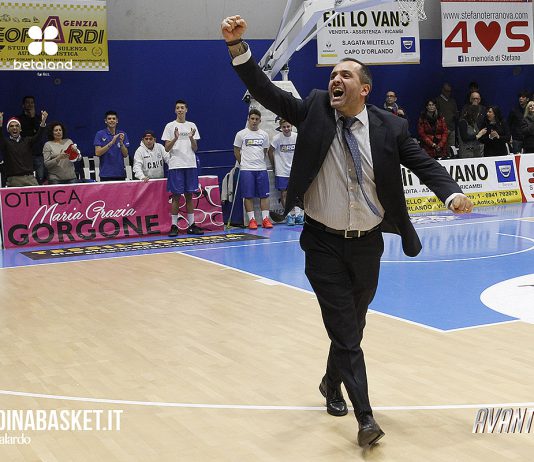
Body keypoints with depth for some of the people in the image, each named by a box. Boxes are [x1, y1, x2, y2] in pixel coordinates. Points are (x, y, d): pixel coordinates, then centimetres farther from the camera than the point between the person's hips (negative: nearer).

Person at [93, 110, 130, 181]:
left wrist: (121, 142, -14)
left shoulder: (122, 134, 7)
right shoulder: (100, 134, 0)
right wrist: (111, 142, -19)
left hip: (120, 173, 3)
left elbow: (125, 154, 3)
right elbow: (97, 153, -10)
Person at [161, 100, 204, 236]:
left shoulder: (192, 126, 10)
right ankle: (174, 226, 3)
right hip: (175, 166, -3)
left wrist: (191, 138, -11)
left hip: (190, 165, 3)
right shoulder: (170, 126, 2)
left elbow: (195, 149, 7)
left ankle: (191, 225, 10)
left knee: (189, 195, 6)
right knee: (176, 196, -2)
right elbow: (167, 148, -3)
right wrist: (175, 138, -19)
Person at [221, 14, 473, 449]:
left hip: (367, 244, 2)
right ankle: (366, 418, -3)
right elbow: (267, 92, -12)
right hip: (324, 244, -2)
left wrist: (453, 194, -24)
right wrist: (237, 46, -25)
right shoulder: (314, 111, -6)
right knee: (344, 330, -5)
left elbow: (425, 164, -4)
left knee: (353, 326, 19)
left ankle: (332, 383, 45)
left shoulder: (390, 127, -5)